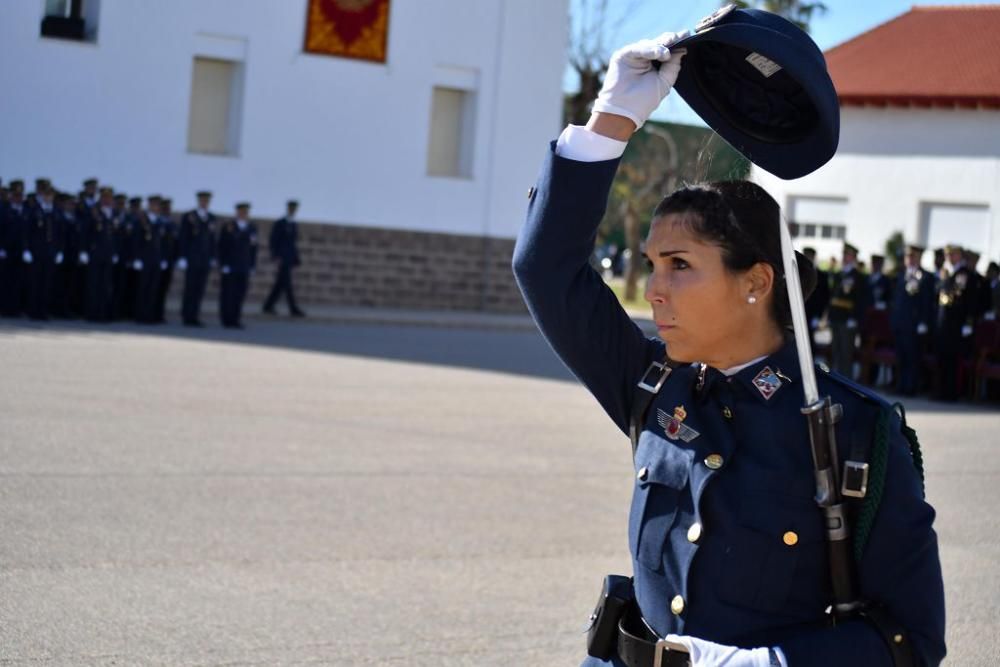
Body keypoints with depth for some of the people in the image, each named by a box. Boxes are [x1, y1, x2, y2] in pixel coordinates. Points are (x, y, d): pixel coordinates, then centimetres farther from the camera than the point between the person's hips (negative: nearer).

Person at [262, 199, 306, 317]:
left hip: (290, 258, 8)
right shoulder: (279, 224, -6)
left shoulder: (294, 225, 15)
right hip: (282, 258, -8)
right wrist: (276, 257, -17)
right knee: (287, 284, -11)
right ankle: (293, 309, -15)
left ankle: (268, 306, 15)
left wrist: (296, 258, 13)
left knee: (280, 284, 8)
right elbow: (273, 241, -8)